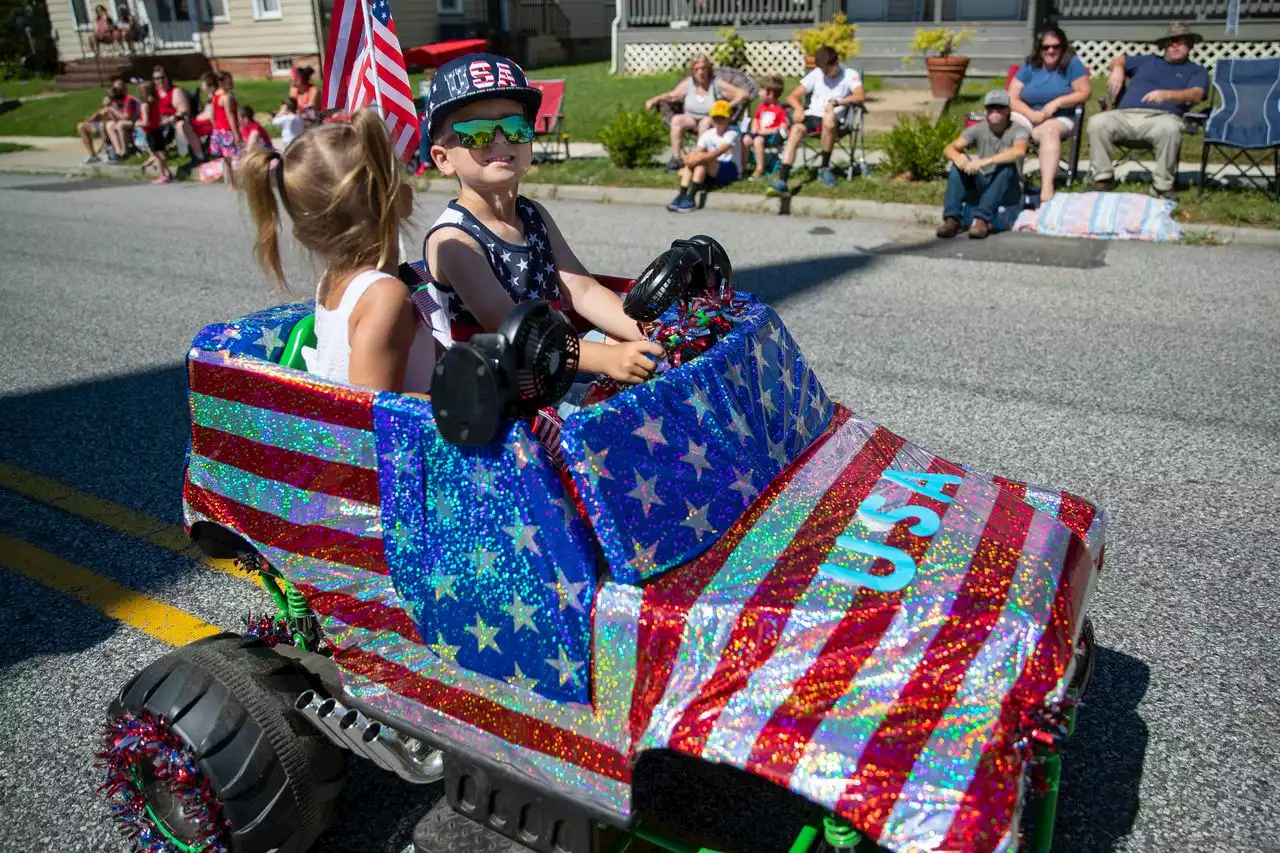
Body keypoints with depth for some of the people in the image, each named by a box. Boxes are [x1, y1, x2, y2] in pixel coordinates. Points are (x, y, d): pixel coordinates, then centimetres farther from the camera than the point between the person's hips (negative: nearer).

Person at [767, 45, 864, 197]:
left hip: (833, 120, -2)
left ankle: (824, 168, -17)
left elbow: (860, 97, -14)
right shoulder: (815, 74, 15)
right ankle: (782, 182, -45)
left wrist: (836, 102, -27)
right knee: (796, 129, -31)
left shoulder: (849, 75, 5)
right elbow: (792, 96, 11)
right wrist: (798, 107, -12)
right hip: (812, 116, 3)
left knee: (829, 118, -39)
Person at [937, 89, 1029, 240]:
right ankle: (952, 218, -28)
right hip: (982, 186, 3)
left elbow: (1019, 151, -33)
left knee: (1007, 166, -32)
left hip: (1009, 192, -3)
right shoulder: (978, 129, 1)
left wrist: (985, 161, -44)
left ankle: (982, 219, -41)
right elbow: (950, 149, -10)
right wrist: (957, 157, -35)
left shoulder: (1017, 130, -10)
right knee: (959, 164, -18)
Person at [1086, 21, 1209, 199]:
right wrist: (1118, 69, 14)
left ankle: (1162, 185, -26)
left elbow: (1196, 96, 2)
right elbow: (1118, 60, 41)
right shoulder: (1148, 61, 32)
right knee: (1097, 122, -29)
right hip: (1125, 115, 2)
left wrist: (1166, 94, -18)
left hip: (1160, 117, -2)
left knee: (1171, 128, -39)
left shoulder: (1196, 71, 22)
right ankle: (1104, 178, -21)